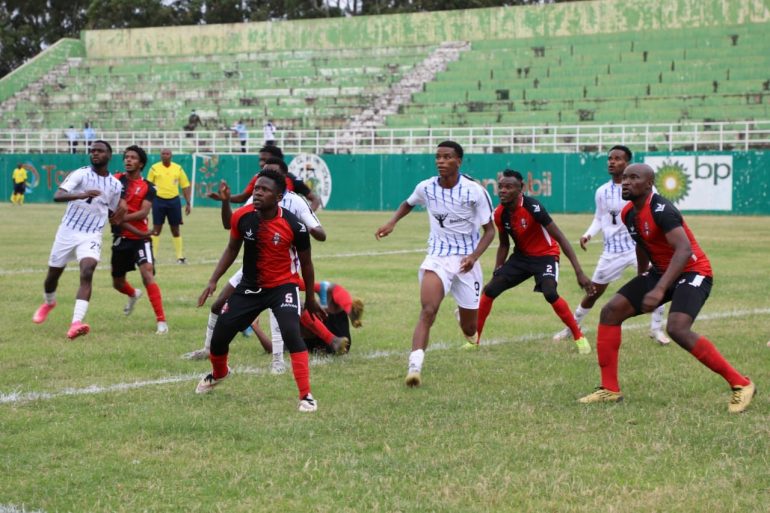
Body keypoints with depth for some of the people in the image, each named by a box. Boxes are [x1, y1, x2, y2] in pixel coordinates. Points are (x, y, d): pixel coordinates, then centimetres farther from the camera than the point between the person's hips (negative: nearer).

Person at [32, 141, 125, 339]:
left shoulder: (115, 185, 5)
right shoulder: (80, 174, -8)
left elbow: (112, 216, 18)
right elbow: (57, 196, -23)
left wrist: (119, 215, -7)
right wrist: (81, 195, -40)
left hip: (92, 236, 1)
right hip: (68, 231, -1)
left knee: (87, 273, -24)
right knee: (53, 273, 13)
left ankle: (76, 323, -34)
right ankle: (49, 303, 49)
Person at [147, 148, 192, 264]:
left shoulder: (178, 168, 5)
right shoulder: (154, 168, 1)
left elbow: (185, 186, 8)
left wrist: (188, 203, 3)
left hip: (174, 200, 1)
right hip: (159, 200, -1)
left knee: (175, 229, 7)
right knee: (156, 229, 0)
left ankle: (180, 256, 13)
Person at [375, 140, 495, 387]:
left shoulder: (475, 191, -14)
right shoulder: (426, 187, -5)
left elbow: (489, 230, -6)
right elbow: (408, 203, 19)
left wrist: (474, 256, -21)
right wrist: (392, 222, 1)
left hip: (466, 259, -1)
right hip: (437, 257, 1)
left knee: (469, 328, 10)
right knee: (428, 311, -24)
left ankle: (466, 320, 49)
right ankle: (414, 367, -31)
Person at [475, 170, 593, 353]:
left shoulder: (533, 207, -28)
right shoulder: (499, 213, -8)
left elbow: (560, 238, -25)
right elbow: (504, 245, 10)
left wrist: (579, 272, -30)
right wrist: (497, 271, 1)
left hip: (545, 255, -6)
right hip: (521, 256, 6)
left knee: (550, 293, -30)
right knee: (490, 290, -4)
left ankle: (579, 337, -12)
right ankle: (474, 339, 11)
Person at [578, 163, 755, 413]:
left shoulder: (661, 210, -24)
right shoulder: (628, 214, 3)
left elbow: (684, 250, -35)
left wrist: (659, 290, -42)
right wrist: (642, 285, 30)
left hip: (692, 272, -9)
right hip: (661, 271, 9)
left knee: (677, 329, -30)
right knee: (611, 311, 0)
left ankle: (741, 385, -19)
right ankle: (610, 389, 5)